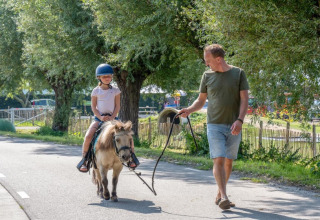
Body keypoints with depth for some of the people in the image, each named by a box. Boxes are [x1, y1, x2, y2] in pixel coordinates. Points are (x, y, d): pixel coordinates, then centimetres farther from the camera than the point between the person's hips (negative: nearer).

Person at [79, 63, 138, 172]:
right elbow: (93, 107, 1)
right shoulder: (96, 91, 3)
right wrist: (100, 117, -15)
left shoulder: (115, 91, 5)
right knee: (88, 136, -23)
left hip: (112, 117, 1)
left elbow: (117, 106, 2)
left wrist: (112, 117, -14)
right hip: (99, 118, -1)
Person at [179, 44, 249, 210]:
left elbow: (244, 99, 0)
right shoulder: (207, 76, 7)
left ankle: (219, 195, 19)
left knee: (228, 161, 6)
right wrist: (189, 110, -5)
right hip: (214, 125, 0)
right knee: (218, 159, -12)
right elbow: (201, 100, 14)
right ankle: (224, 197, -16)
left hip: (233, 126, 0)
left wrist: (239, 120, -13)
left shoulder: (238, 73, 2)